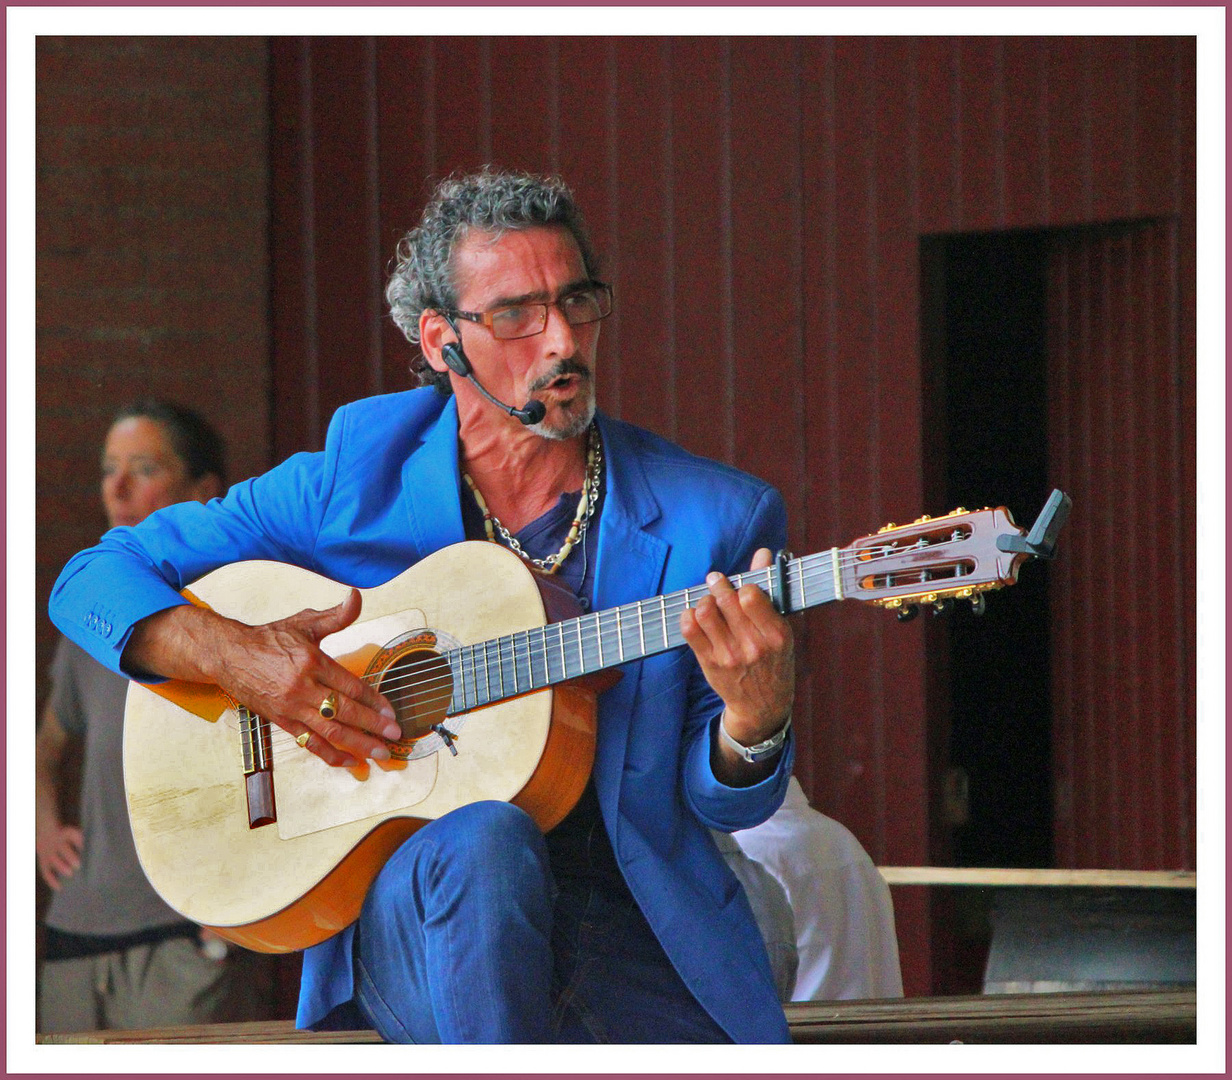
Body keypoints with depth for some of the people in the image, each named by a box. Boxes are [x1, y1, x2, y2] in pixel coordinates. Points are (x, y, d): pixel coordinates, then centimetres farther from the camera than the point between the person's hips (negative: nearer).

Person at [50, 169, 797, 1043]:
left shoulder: (711, 520, 4)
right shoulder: (356, 480, 4)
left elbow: (723, 804, 4)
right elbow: (96, 579, 8)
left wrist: (755, 719, -19)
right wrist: (230, 657, -11)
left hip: (642, 942, 1)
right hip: (408, 918, -1)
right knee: (486, 839, -35)